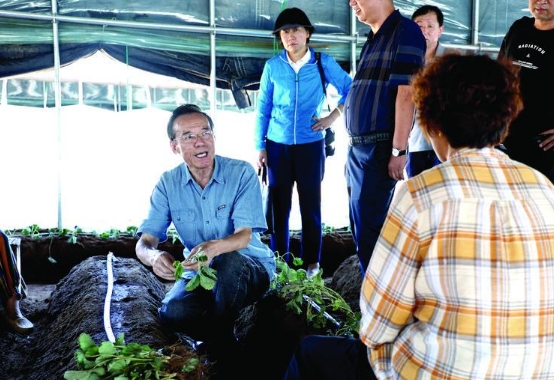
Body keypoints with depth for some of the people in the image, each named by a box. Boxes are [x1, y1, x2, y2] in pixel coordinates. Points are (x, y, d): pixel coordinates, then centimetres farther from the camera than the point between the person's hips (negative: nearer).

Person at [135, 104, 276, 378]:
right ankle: (222, 339, 1)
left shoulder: (242, 173, -13)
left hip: (250, 271, -2)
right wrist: (154, 257, -36)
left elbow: (244, 236, -22)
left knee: (228, 259, -38)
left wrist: (215, 247, -47)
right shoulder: (168, 184, -5)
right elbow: (144, 243, -10)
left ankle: (218, 345, -15)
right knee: (171, 313, -30)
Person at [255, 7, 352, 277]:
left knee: (310, 204, 4)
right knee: (279, 204, 6)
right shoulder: (272, 66, 1)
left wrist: (333, 116, -3)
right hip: (278, 145, 1)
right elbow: (263, 108, 5)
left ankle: (311, 261, 14)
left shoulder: (323, 62, -2)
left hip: (310, 144, -1)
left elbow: (350, 89, 8)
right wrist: (259, 146, 2)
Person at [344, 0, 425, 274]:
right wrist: (353, 148, 17)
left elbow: (406, 93, -17)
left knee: (369, 232, -5)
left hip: (378, 149, -9)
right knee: (362, 229, 15)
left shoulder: (405, 31, -10)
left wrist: (398, 151, -21)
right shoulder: (374, 38, 16)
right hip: (358, 148, 9)